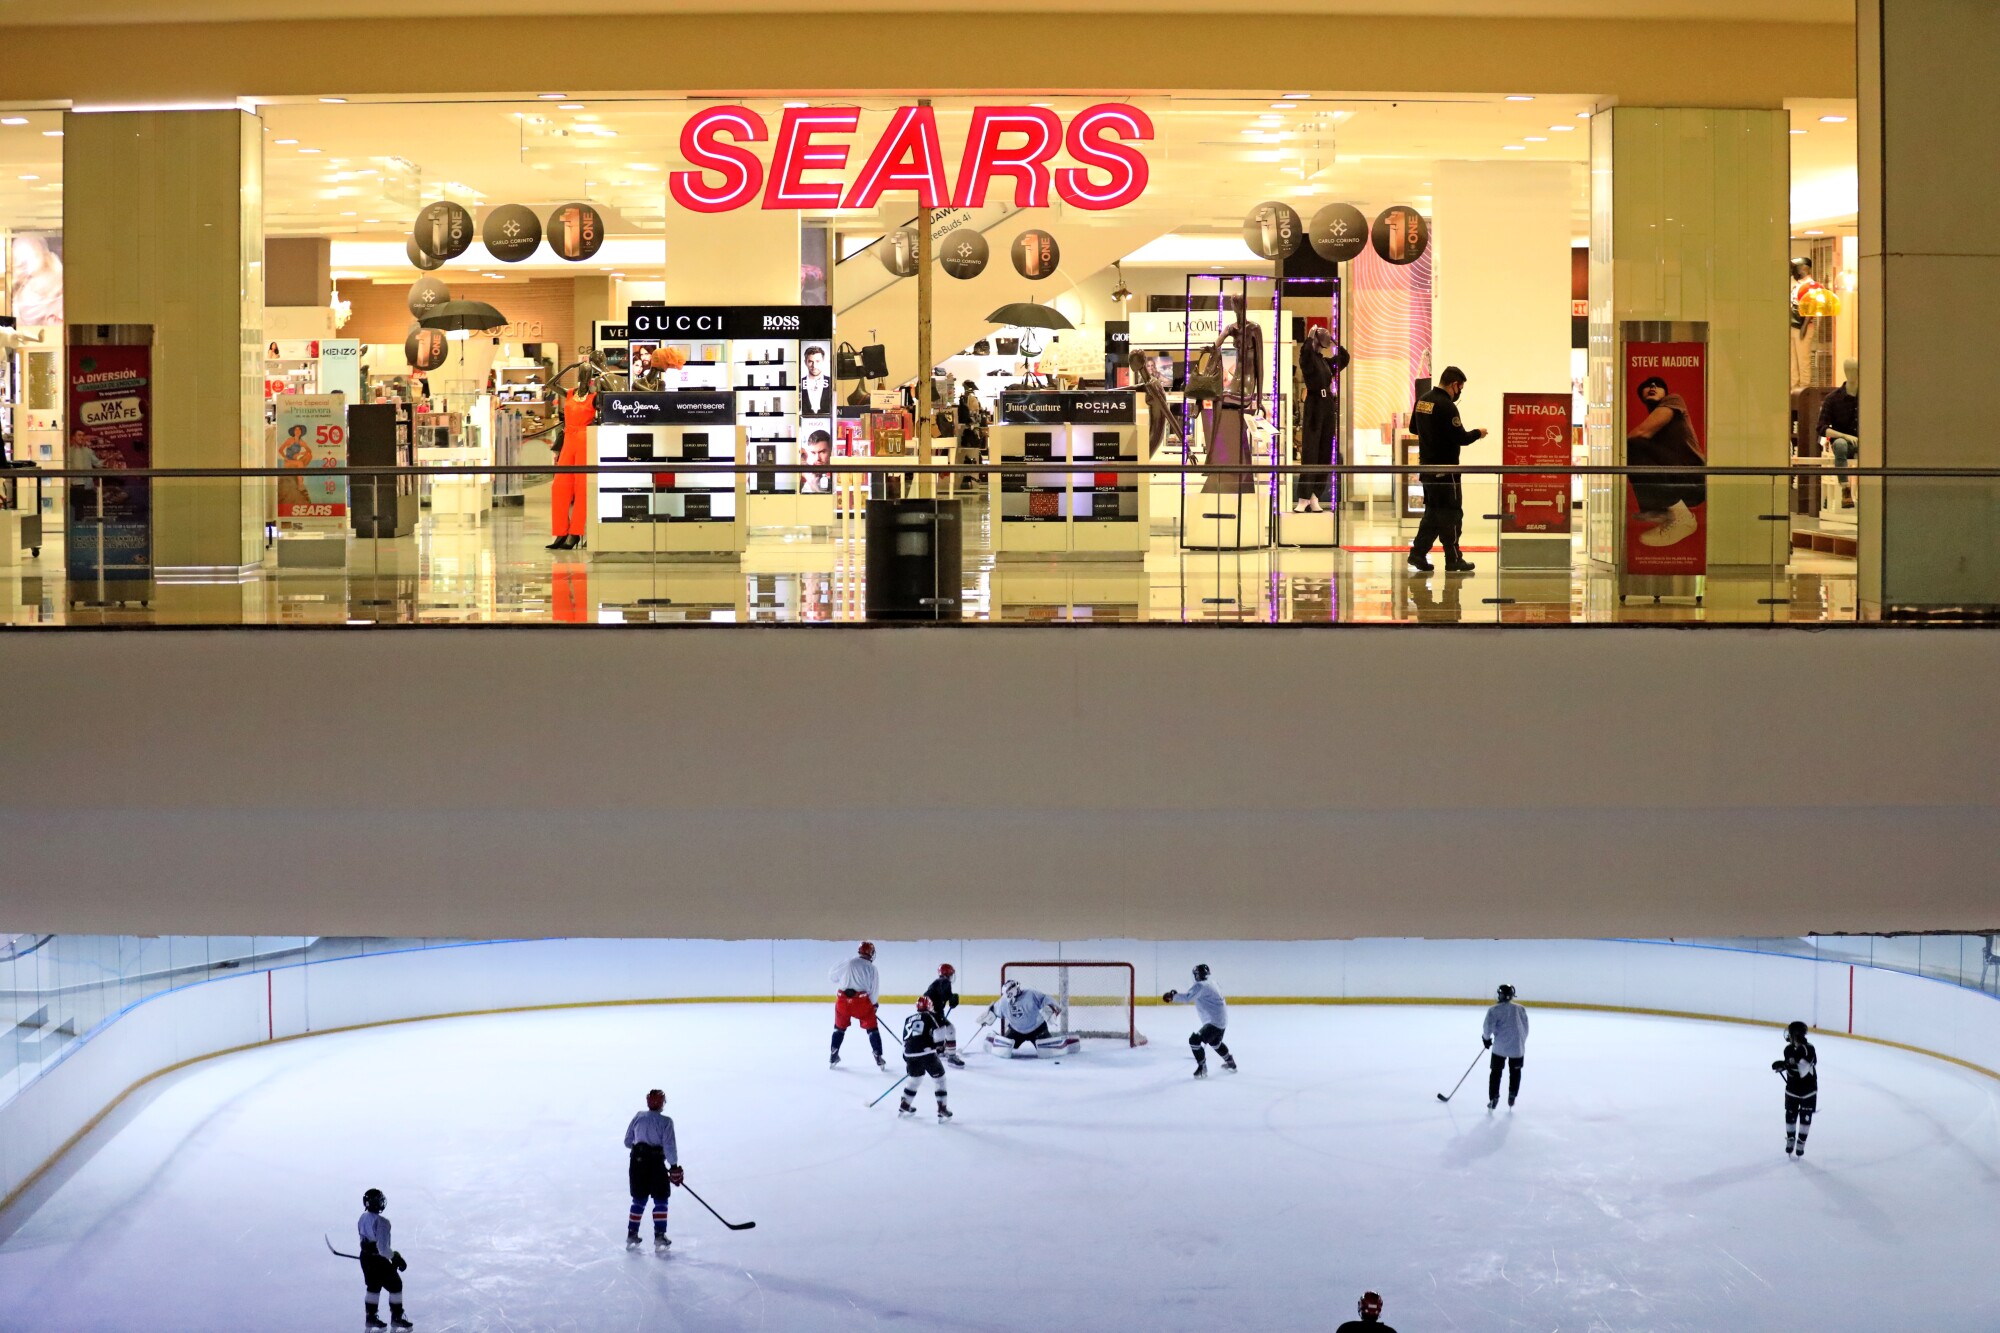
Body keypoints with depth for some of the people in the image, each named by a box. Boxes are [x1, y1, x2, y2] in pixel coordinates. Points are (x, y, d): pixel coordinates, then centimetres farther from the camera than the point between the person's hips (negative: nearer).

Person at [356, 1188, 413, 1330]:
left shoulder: (363, 1218, -2)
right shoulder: (381, 1222, -29)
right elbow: (382, 1247, -30)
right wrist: (395, 1258, -14)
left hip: (366, 1258, 8)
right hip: (379, 1260, -8)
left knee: (374, 1286, 24)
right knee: (395, 1285, 10)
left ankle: (371, 1317, 31)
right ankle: (396, 1318, 18)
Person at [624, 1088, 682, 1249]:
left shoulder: (638, 1117, 7)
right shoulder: (665, 1121, -8)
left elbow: (628, 1141, 13)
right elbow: (669, 1146, -14)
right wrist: (674, 1166, -7)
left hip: (637, 1163, 5)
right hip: (656, 1163, -5)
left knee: (639, 1200, 16)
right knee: (660, 1200, 5)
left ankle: (632, 1235, 16)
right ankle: (659, 1236, -1)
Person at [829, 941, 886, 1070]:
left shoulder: (847, 963, 7)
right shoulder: (871, 968, 0)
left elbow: (833, 976, 18)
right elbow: (874, 989, -2)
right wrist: (874, 1004, 14)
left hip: (842, 1000, 2)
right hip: (861, 1001, -2)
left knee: (840, 1027, 21)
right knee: (871, 1028, 9)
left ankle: (833, 1057, 21)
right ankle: (878, 1059, 4)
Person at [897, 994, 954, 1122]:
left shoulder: (908, 1020, 24)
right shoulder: (931, 1015, 8)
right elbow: (939, 1028, -12)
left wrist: (906, 1061, 33)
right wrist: (939, 1043, 1)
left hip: (910, 1054, 5)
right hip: (927, 1053, -5)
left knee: (915, 1078, 29)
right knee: (939, 1078, 9)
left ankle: (904, 1105, 37)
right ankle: (942, 1109, 4)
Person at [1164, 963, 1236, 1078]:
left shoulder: (1200, 986, -18)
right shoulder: (1212, 984, 11)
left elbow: (1187, 997, -27)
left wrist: (1172, 996, -15)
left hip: (1214, 1021, -10)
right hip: (1222, 1020, 10)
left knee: (1194, 1039, -11)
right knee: (1215, 1042, 34)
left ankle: (1202, 1068, -8)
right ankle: (1230, 1062, 50)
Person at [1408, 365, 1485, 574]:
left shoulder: (1422, 400, 7)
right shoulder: (1446, 406, -20)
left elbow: (1413, 427, 20)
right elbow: (1460, 438, -19)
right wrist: (1478, 434, -2)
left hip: (1427, 466, 8)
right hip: (1444, 468, -8)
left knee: (1432, 510, 15)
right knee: (1451, 513, 0)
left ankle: (1418, 554, 11)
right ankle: (1454, 560, 4)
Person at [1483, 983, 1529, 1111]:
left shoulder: (1494, 1010, -8)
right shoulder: (1520, 1009, 2)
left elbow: (1488, 1028, -11)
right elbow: (1525, 1029, 5)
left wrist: (1486, 1038, 9)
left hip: (1500, 1047, -2)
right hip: (1517, 1047, 2)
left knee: (1495, 1072, 10)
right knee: (1515, 1072, 22)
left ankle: (1493, 1098, 6)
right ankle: (1512, 1096, 25)